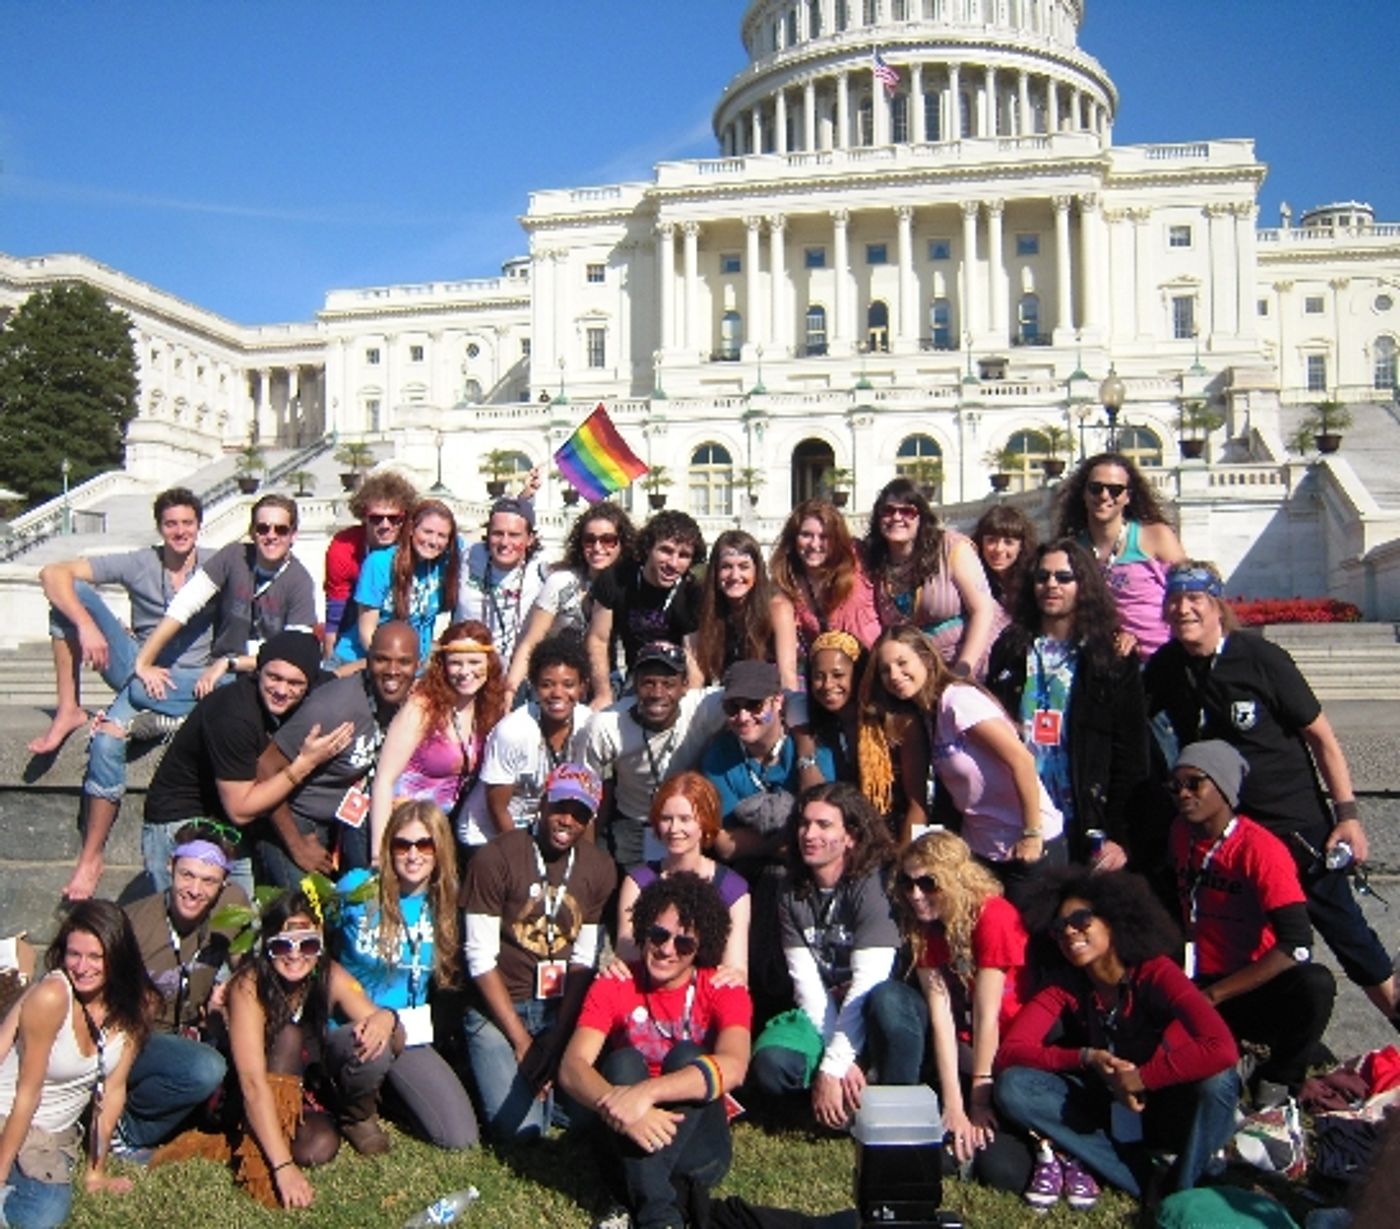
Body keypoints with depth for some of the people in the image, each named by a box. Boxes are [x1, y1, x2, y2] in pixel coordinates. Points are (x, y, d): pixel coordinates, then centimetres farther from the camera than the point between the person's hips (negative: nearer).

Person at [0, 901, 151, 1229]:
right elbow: (27, 1092, -17)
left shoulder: (134, 1005, -6)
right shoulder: (50, 997, -22)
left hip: (57, 1133, 5)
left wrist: (96, 1173, 2)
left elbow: (113, 1090, -1)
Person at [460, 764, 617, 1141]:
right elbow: (481, 959, -10)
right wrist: (521, 1041, -13)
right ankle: (496, 1072, 12)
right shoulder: (495, 859, -10)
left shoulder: (599, 869, 2)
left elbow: (584, 962, 1)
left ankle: (547, 1077, 15)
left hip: (563, 1010, 4)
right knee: (521, 1127, -19)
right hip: (498, 1008, -3)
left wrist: (557, 1041, -10)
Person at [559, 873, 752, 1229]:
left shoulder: (723, 991, -6)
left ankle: (637, 1198, -30)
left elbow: (733, 1066, -26)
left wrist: (647, 1092, -40)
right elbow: (571, 1067, -17)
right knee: (623, 1062, -24)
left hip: (697, 1144, -1)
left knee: (686, 1056, -24)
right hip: (631, 1143, 1)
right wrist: (617, 1107, -39)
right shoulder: (613, 987, -2)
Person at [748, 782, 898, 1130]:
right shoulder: (793, 896, 2)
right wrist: (841, 1060, -21)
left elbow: (867, 982, -22)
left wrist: (833, 1066, -27)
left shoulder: (872, 886, -14)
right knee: (770, 1063, -28)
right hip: (822, 1013, 4)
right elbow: (805, 982, -7)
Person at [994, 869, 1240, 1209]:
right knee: (1012, 1087, -21)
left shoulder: (1155, 972, -20)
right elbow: (1010, 1051, -16)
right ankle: (1145, 1178, -15)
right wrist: (1085, 1058, -27)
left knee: (1217, 1080, -35)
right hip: (1108, 1110, 3)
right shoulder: (1065, 986, -8)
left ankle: (1177, 1193, -13)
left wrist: (1139, 1078, -29)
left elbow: (1222, 1048, -36)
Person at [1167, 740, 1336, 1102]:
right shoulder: (1181, 834, 5)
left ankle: (1277, 1080, -8)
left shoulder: (1261, 849, -16)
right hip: (1197, 988, 4)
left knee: (1315, 984, -36)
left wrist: (1211, 995, -25)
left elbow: (1297, 946, -26)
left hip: (1255, 992, -3)